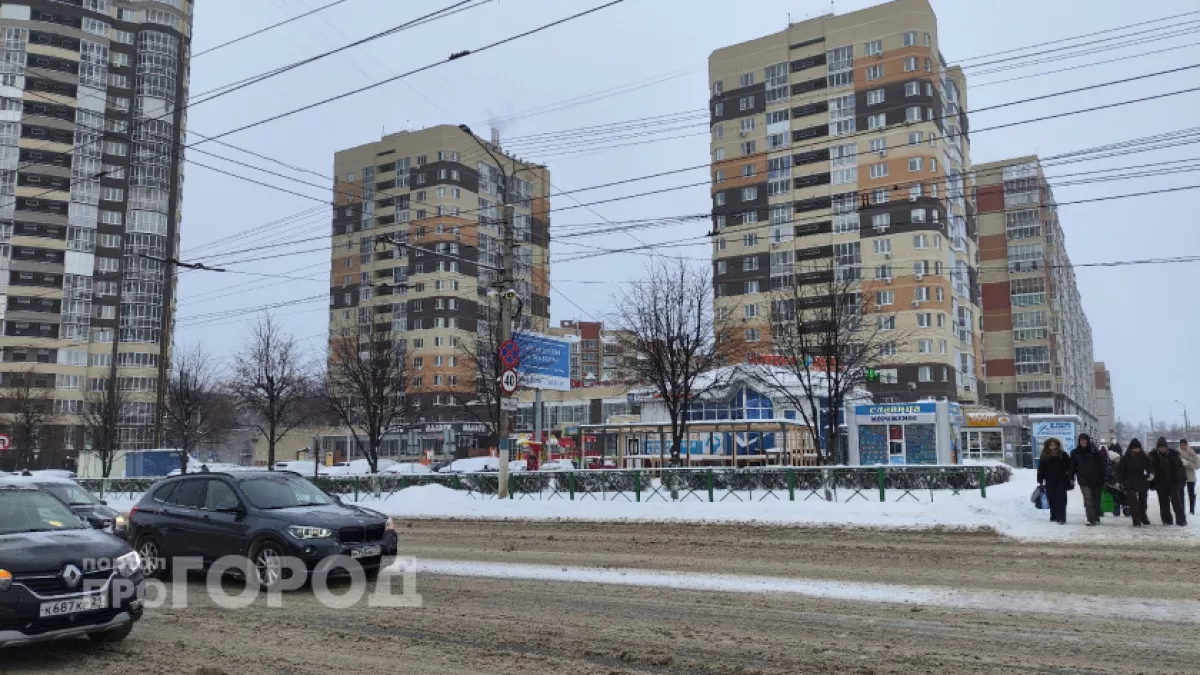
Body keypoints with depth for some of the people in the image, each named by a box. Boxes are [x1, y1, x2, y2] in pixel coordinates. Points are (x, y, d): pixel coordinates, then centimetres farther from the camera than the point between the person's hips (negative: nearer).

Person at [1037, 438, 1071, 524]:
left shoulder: (1063, 455, 2)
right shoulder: (1044, 456, 6)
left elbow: (1069, 467, 4)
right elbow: (1041, 469, 7)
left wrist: (1070, 478, -1)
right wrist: (1040, 481, 4)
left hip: (1061, 481, -2)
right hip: (1050, 482, 2)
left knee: (1061, 500, -6)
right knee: (1052, 500, 6)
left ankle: (1061, 518, -7)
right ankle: (1054, 517, 16)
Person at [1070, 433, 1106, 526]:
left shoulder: (1095, 451, -3)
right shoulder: (1075, 452, 3)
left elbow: (1101, 465, -2)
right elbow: (1072, 466, 8)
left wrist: (1102, 478, -6)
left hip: (1095, 479, 0)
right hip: (1083, 480, 0)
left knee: (1096, 500, 12)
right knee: (1088, 500, -9)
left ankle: (1096, 518, 26)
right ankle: (1091, 520, -11)